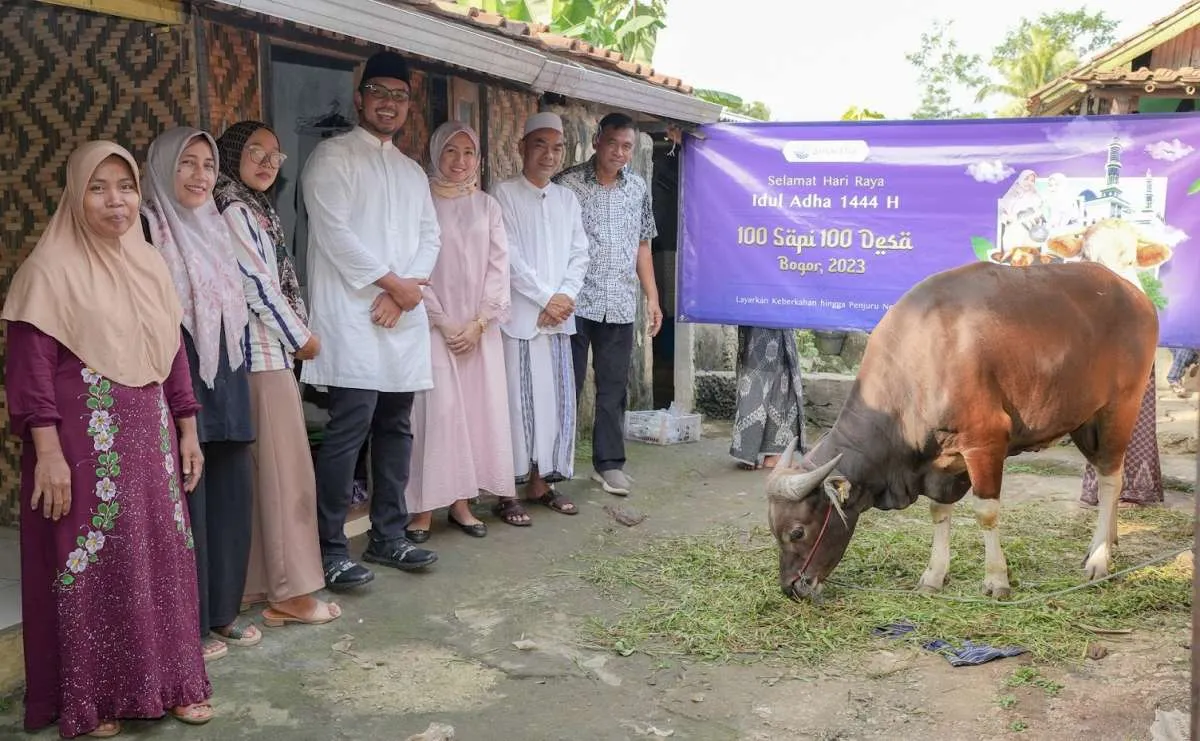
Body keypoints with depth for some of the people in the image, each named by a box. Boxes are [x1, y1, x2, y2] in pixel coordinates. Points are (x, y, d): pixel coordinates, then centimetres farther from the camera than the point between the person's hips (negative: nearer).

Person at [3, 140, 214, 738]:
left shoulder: (150, 264, 10)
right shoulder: (51, 268, -8)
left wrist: (186, 432, 13)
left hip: (149, 436, 6)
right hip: (83, 441, -6)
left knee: (160, 558, 10)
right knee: (90, 565, 3)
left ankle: (168, 682, 24)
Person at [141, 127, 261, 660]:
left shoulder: (214, 227, 15)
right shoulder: (147, 228, -8)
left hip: (224, 380, 7)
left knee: (230, 495, 11)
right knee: (184, 501, -2)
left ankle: (222, 611, 23)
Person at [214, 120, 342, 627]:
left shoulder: (252, 210, 18)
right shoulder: (234, 210, -10)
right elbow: (258, 284, -13)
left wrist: (296, 334, 9)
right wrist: (302, 337, -4)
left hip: (267, 353, 9)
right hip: (264, 355, -9)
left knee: (259, 472, 11)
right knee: (285, 472, -5)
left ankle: (257, 584, 18)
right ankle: (290, 592, 1)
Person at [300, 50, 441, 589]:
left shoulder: (412, 171, 21)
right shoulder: (332, 156, 0)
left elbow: (430, 236, 12)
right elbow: (333, 231, -11)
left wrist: (404, 291, -5)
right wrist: (392, 282, -10)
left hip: (405, 320, 7)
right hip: (352, 317, -7)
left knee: (396, 427, 10)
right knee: (349, 430, -10)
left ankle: (388, 536, 19)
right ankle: (331, 550, -3)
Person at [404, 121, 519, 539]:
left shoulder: (487, 206, 10)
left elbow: (498, 266, 6)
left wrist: (480, 322, -5)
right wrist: (443, 323, -11)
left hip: (480, 328, 4)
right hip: (434, 327, -4)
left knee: (477, 410, 3)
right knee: (436, 411, -8)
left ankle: (460, 501, 11)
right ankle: (424, 507, -2)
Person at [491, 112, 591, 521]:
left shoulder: (567, 199, 16)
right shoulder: (504, 194, -2)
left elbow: (579, 254, 12)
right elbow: (509, 258, -9)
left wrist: (566, 296, -4)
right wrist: (546, 298, -10)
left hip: (559, 317, 6)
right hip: (519, 316, -6)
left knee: (557, 399, 7)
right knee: (517, 401, -5)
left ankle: (540, 483, 18)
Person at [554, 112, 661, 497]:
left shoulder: (638, 187, 10)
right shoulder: (567, 183, -4)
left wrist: (652, 297, 13)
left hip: (620, 306, 4)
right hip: (575, 303, -4)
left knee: (614, 388, 9)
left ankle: (609, 463, 21)